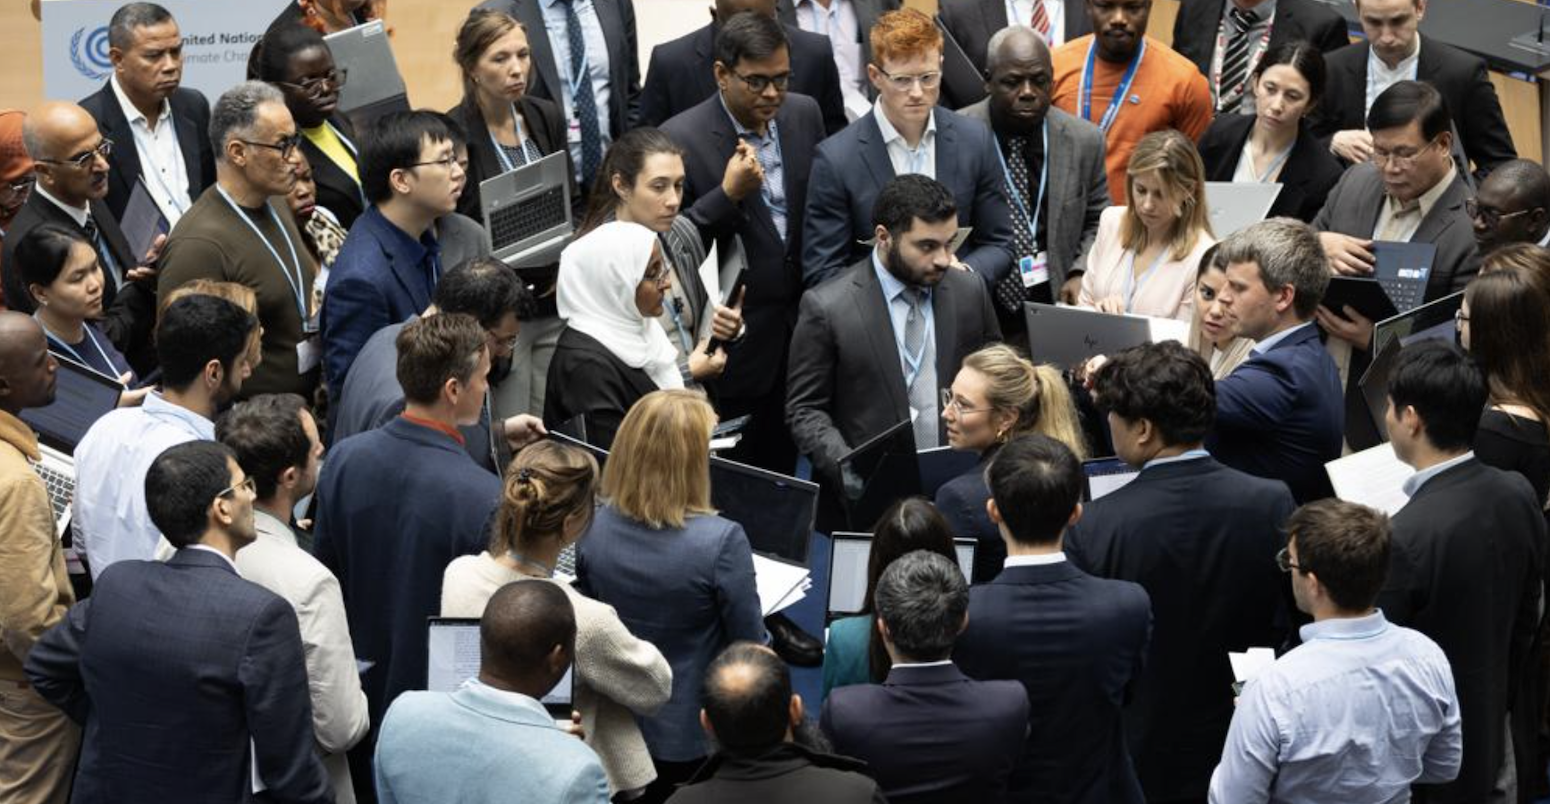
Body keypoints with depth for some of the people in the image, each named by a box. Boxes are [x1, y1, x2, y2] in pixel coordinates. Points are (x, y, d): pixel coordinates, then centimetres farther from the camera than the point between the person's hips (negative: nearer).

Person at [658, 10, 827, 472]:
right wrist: (728, 194, -25)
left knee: (789, 469, 13)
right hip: (736, 342, -5)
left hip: (805, 325, 5)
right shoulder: (681, 139, -15)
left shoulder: (804, 115, 2)